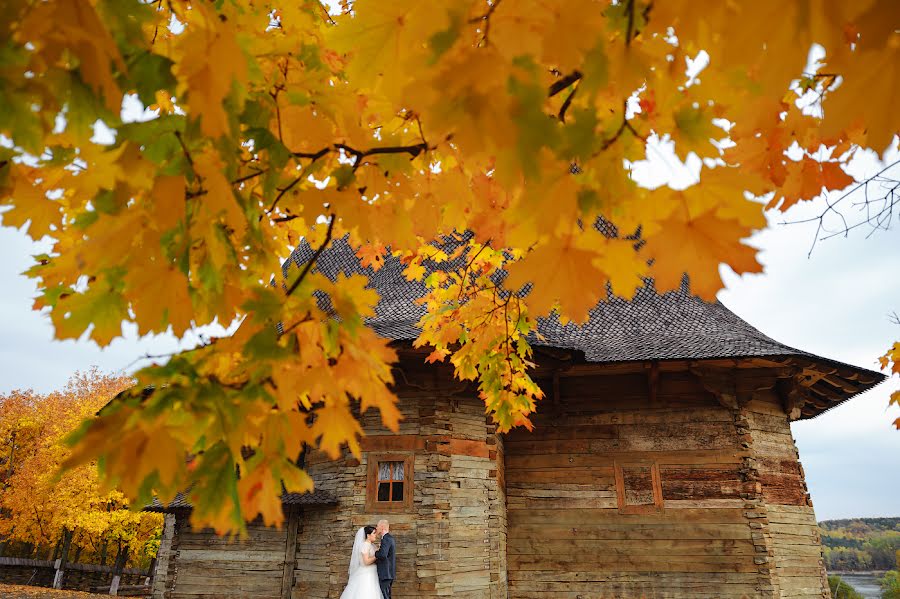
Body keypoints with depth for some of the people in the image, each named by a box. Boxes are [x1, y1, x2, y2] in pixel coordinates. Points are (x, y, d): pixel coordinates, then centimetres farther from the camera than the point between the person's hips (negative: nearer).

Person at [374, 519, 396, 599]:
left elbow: (383, 554, -30)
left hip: (385, 573, -10)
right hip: (388, 573, 10)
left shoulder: (386, 538, -16)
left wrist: (374, 553, -12)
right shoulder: (389, 538, 15)